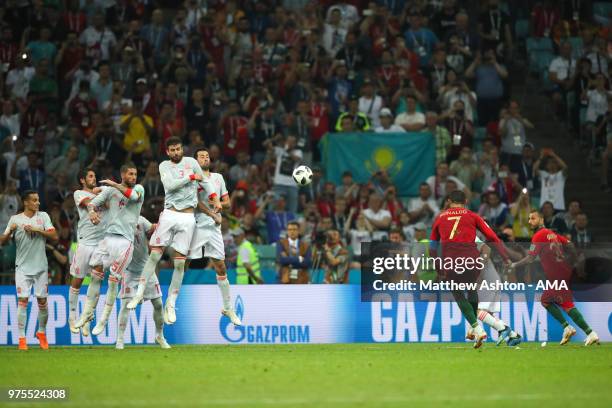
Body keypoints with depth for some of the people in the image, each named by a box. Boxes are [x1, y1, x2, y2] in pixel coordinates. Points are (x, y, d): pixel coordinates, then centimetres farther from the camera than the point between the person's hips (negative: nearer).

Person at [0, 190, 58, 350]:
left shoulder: (43, 216, 4)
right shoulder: (15, 219, 2)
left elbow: (54, 236, -5)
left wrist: (37, 229, -15)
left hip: (40, 267, 1)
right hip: (22, 267, -1)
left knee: (42, 301, 5)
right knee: (22, 301, -9)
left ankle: (42, 333, 24)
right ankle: (21, 338, -5)